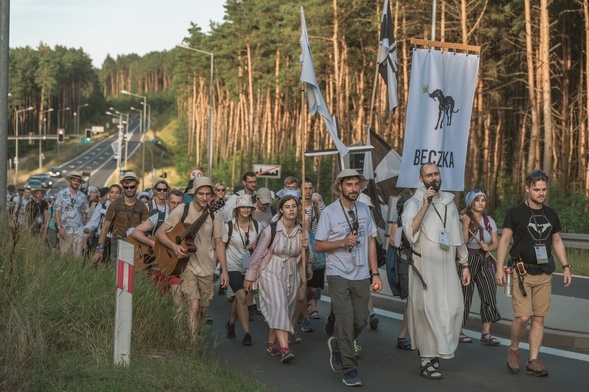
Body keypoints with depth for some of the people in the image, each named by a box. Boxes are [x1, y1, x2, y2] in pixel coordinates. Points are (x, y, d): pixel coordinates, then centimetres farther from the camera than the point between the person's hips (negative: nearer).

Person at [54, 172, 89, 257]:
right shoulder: (62, 194, 0)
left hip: (79, 231, 2)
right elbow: (57, 211, -2)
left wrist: (84, 228, 11)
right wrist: (59, 227, -9)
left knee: (78, 255, 0)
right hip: (65, 231, -2)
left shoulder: (82, 196, 8)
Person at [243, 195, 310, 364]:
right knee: (279, 307, -21)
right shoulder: (271, 230, -12)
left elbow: (304, 258, 11)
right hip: (272, 274, -5)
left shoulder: (301, 231, 0)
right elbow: (258, 254, -3)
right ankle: (284, 348, -30)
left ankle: (272, 344, 23)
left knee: (285, 311, 6)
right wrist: (249, 277, 2)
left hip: (291, 275, 5)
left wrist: (306, 247, -11)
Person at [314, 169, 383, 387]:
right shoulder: (329, 212, -4)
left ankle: (336, 345, 35)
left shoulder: (364, 210, 8)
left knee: (361, 321, 6)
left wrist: (375, 274, 7)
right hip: (338, 275, -4)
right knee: (346, 321, -8)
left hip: (361, 276, 4)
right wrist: (343, 242, -19)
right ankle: (349, 370, 2)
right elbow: (318, 246, -3)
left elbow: (370, 242, 11)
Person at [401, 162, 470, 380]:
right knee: (428, 311, -5)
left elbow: (458, 236, 19)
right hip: (424, 266, -5)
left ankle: (437, 350, 17)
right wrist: (425, 206, -26)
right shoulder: (414, 203, -4)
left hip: (447, 266, 5)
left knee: (453, 308, -1)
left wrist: (465, 265, 17)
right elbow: (409, 232, -21)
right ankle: (426, 361, 2)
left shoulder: (449, 202, 14)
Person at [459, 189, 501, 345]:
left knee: (490, 293, -6)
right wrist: (465, 225, -23)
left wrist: (488, 247, -10)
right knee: (464, 295, -1)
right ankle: (458, 331, 12)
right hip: (467, 260, -5)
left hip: (485, 261, 5)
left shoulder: (489, 221, 10)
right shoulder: (463, 219, -5)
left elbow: (496, 243, 10)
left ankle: (486, 333, -1)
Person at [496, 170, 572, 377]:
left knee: (539, 318, 3)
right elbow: (504, 240, -2)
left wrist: (565, 266, 13)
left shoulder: (550, 214, 11)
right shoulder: (515, 212, -2)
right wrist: (500, 267, -9)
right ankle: (513, 350, 14)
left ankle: (533, 361, 10)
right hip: (521, 272, -4)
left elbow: (557, 241, 20)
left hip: (544, 274, 4)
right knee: (523, 317, -12)